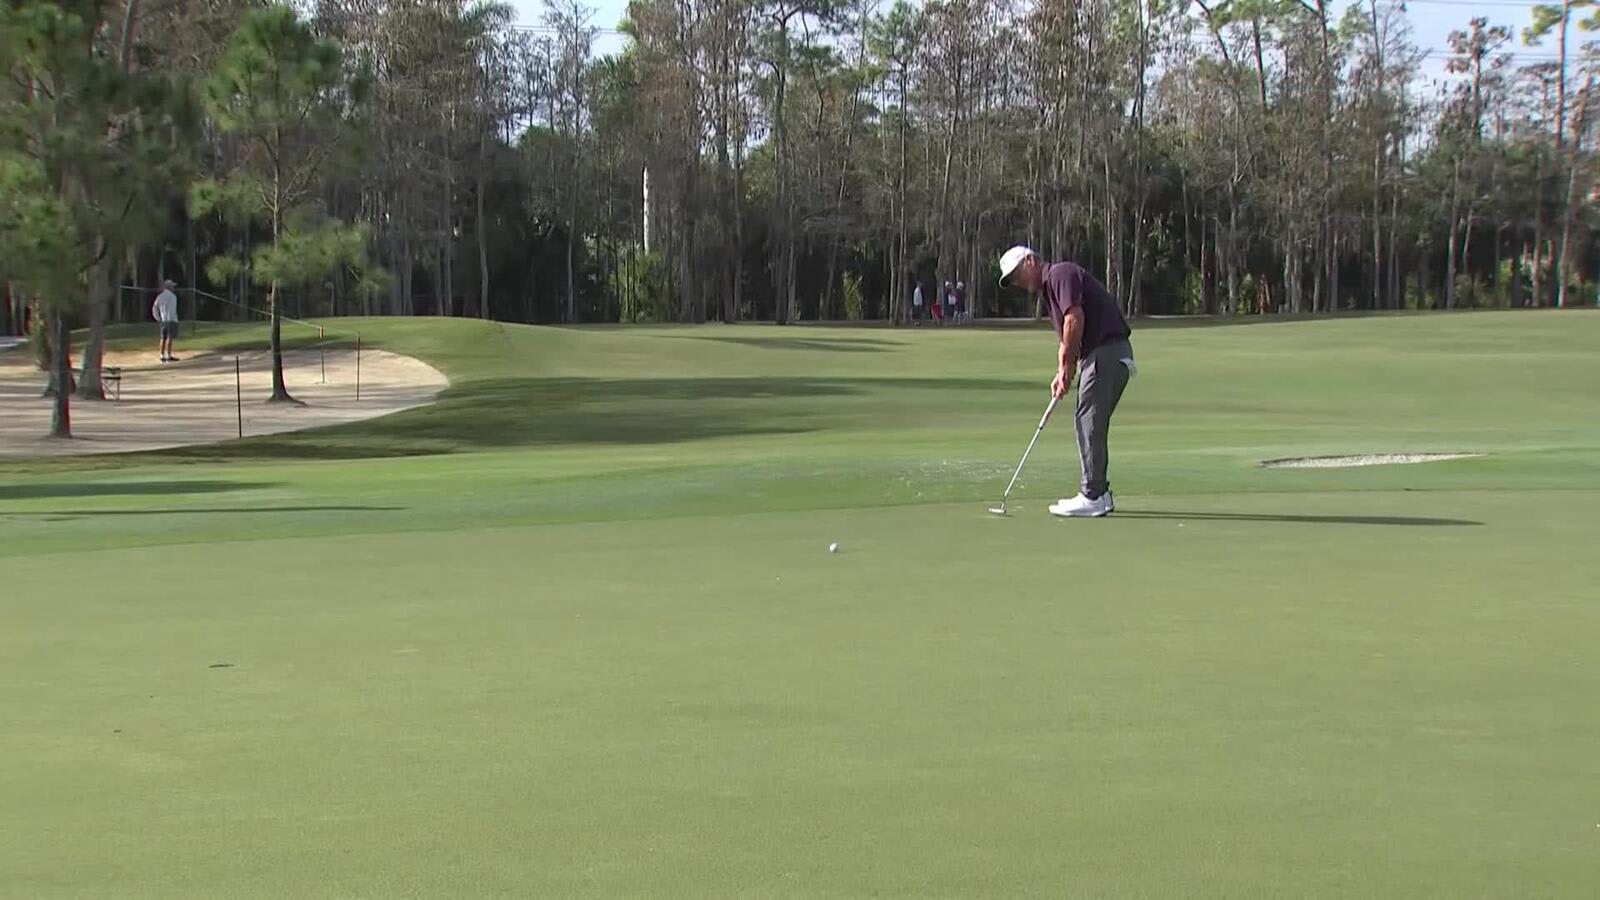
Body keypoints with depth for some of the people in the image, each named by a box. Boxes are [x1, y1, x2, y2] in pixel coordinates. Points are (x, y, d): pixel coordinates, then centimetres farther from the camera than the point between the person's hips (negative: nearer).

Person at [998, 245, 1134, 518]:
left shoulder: (1061, 274, -8)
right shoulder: (1047, 289, 23)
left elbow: (1075, 319, -19)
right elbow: (1067, 338, 23)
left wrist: (1067, 367, -12)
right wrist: (1062, 374, 8)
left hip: (1106, 351, -10)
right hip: (1102, 355, 10)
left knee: (1090, 423, -8)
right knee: (1092, 424, 14)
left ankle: (1093, 498, -6)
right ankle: (1099, 493, 19)